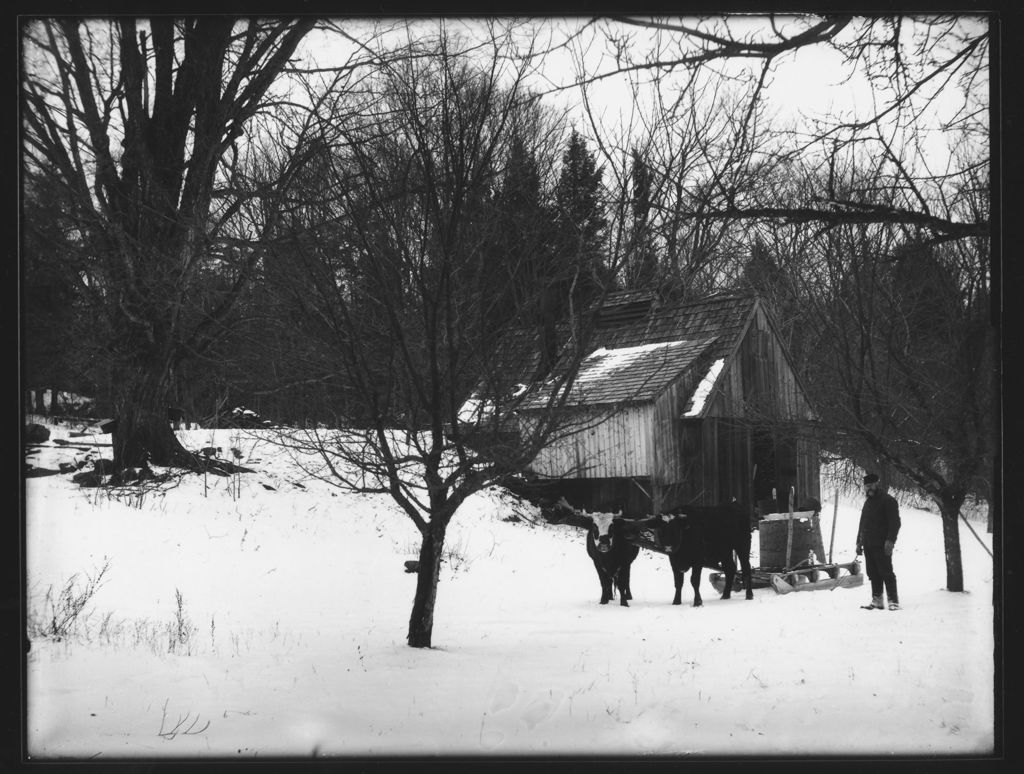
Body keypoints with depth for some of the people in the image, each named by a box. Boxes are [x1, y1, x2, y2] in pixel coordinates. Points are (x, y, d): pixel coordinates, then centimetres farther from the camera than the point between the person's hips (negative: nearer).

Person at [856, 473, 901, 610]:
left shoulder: (888, 501, -4)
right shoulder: (868, 502, 22)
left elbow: (895, 522, -10)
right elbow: (862, 524, 28)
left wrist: (890, 541, -19)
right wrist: (859, 542, 22)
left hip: (882, 545, -8)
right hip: (868, 545, 8)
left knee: (886, 572, -8)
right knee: (873, 573, 6)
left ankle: (893, 600, -7)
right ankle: (877, 600, 10)